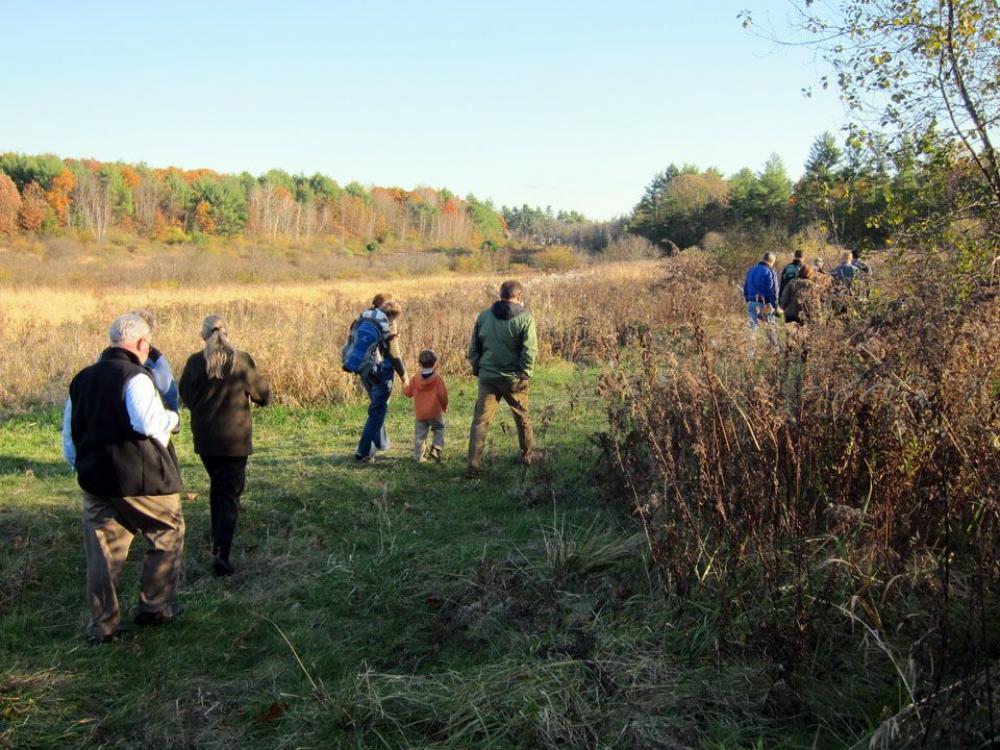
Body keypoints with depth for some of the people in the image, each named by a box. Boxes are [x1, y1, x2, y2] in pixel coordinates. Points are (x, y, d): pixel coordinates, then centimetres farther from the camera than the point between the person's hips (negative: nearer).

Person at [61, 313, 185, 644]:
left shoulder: (82, 379, 10)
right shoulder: (135, 377, -14)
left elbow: (69, 433, 16)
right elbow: (148, 423, -28)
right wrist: (173, 417, -7)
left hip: (95, 480, 6)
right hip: (142, 480, -6)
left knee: (102, 551, 11)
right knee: (168, 536, 14)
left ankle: (103, 624, 15)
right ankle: (155, 607, 19)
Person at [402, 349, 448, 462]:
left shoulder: (414, 380, -1)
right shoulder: (438, 379, -9)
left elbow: (407, 393, 6)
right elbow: (443, 395, -10)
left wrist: (405, 384, 26)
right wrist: (445, 407, 7)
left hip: (419, 414, 2)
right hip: (435, 413, -2)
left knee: (419, 435, 8)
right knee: (439, 429, 17)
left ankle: (418, 457, 7)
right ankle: (436, 448, -1)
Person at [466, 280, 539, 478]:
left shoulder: (484, 315, 4)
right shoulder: (524, 318, -9)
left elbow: (473, 347, 8)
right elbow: (529, 350, -14)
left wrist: (477, 369, 15)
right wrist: (525, 372, -3)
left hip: (487, 377, 2)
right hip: (513, 378, -2)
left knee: (480, 421, 4)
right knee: (522, 418, 18)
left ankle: (473, 465, -1)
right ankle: (528, 454, 34)